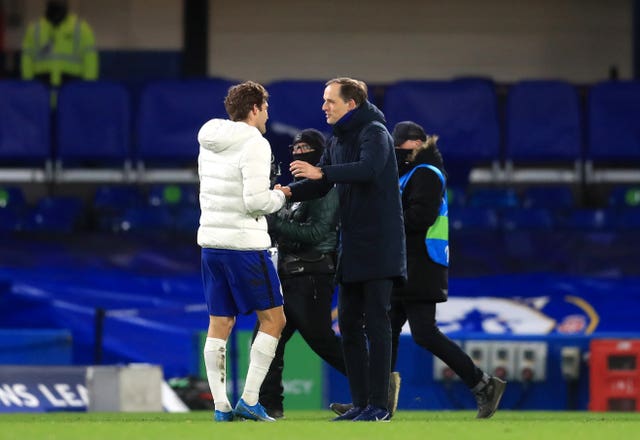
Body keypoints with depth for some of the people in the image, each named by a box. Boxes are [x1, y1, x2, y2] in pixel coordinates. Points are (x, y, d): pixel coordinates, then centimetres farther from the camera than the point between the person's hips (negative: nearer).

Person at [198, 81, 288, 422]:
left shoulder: (209, 144, 11)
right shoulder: (254, 144, -14)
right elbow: (256, 200, -21)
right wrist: (280, 196, -1)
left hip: (210, 241, 8)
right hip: (244, 244, -8)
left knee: (219, 324, 8)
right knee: (273, 317, 3)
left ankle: (220, 406, 6)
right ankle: (249, 400, -4)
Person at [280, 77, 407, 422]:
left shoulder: (374, 133, -11)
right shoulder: (337, 140, 15)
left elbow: (368, 170, -30)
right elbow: (321, 184, 15)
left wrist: (321, 172, -36)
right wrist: (290, 192, -4)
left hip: (378, 244, -9)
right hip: (351, 244, 9)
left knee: (375, 322, -8)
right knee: (349, 324, 8)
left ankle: (379, 404, -7)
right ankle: (361, 403, 12)